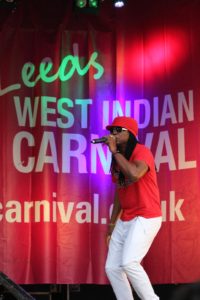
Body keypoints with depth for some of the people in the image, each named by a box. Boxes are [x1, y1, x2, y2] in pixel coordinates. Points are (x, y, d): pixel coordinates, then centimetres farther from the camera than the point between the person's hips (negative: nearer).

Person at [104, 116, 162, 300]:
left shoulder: (142, 152, -12)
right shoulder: (118, 159, 12)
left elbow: (135, 174, -33)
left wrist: (114, 152, -21)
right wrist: (112, 224, 18)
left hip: (146, 218, -8)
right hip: (125, 220, 9)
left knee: (129, 263, -22)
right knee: (112, 268, 3)